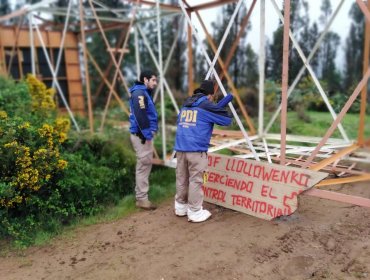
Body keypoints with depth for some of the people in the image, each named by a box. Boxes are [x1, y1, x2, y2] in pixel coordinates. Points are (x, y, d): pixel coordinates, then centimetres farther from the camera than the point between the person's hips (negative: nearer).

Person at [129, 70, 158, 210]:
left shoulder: (144, 92, 18)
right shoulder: (139, 93, -14)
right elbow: (140, 116, -23)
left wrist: (149, 133, 15)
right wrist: (147, 135, -21)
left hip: (143, 134, 10)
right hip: (141, 135, -10)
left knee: (144, 165, 15)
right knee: (144, 165, -5)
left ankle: (141, 196, 25)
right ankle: (142, 198, 4)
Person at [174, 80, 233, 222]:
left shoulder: (186, 105, 20)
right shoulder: (206, 106, -1)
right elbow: (227, 119, 5)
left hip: (180, 148, 7)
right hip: (196, 149, -6)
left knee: (181, 178, 14)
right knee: (195, 180, -1)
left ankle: (180, 207, 25)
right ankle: (195, 212, 6)